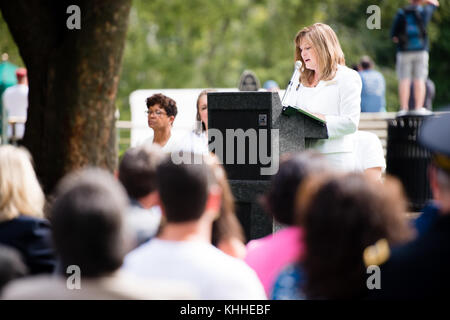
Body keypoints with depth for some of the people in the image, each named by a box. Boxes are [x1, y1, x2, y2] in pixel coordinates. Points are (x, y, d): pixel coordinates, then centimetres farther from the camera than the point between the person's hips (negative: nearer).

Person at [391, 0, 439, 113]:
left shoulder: (401, 13, 0)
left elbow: (394, 36, -2)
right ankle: (419, 108, -6)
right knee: (419, 80, -1)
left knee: (404, 81, -1)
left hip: (404, 50, 0)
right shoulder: (424, 11, 2)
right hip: (421, 50, 0)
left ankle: (403, 109, -6)